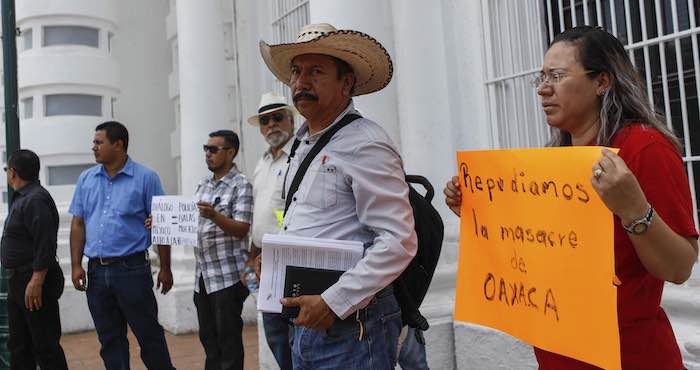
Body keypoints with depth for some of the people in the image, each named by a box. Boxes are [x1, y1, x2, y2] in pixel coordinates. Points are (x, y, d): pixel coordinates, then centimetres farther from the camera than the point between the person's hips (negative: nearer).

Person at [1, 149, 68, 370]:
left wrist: (36, 281, -26)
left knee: (45, 345, -4)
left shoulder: (35, 199, -17)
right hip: (18, 281, 11)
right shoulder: (23, 198, 15)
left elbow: (45, 245, -25)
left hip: (34, 282, -11)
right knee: (19, 344, 17)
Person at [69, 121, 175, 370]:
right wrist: (76, 265, 4)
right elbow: (78, 224, 11)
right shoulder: (86, 179, 10)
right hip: (97, 271, 5)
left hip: (132, 268, -4)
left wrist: (165, 269, -5)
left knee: (149, 334, 2)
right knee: (109, 339, 13)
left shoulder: (145, 178, -4)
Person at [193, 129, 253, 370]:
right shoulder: (203, 185, 13)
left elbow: (241, 230, -15)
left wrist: (214, 216, -29)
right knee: (208, 339, 15)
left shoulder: (241, 185, -8)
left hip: (228, 274, -7)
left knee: (228, 340, 2)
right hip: (203, 274, 7)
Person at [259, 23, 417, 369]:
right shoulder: (303, 145, 12)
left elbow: (398, 241, -21)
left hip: (350, 326, -8)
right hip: (306, 319, 8)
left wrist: (334, 302, -21)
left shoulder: (365, 145, -14)